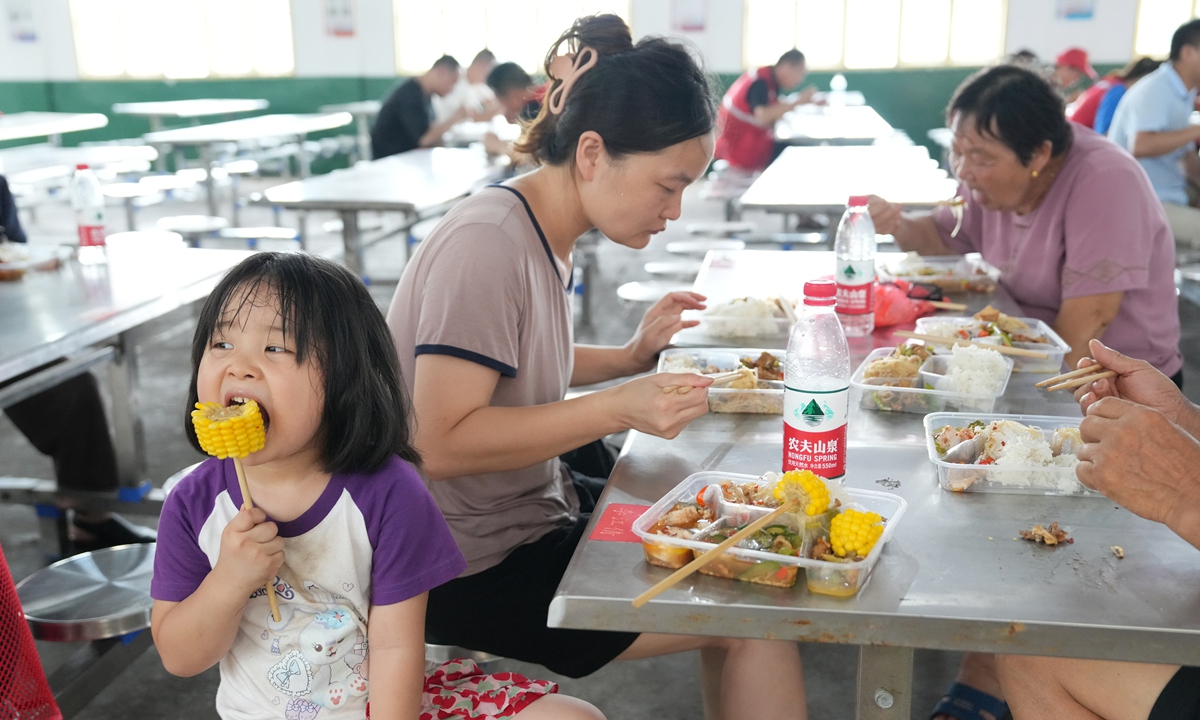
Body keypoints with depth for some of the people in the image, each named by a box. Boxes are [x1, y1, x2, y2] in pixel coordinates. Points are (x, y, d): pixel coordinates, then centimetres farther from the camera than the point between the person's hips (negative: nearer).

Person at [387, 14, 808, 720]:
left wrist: (633, 356, 5)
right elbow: (442, 442, -26)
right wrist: (616, 410, -30)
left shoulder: (546, 234, 4)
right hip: (477, 565, -9)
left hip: (534, 502, 9)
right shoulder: (487, 245, -23)